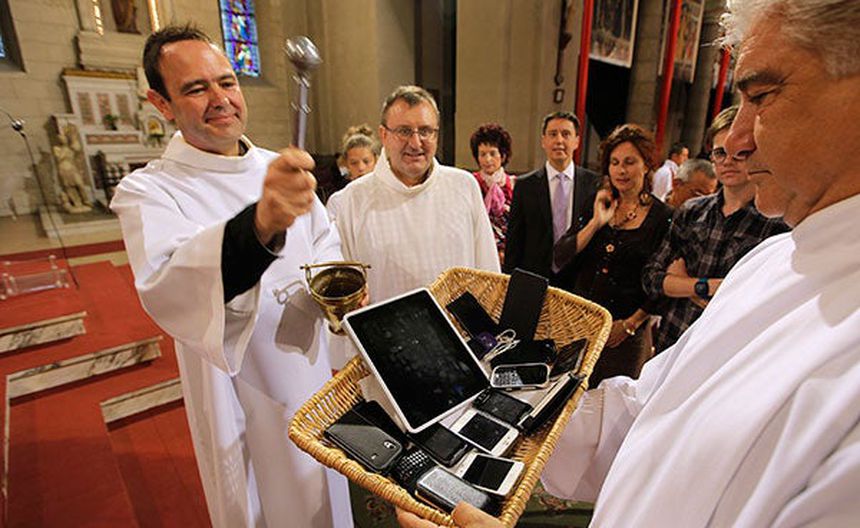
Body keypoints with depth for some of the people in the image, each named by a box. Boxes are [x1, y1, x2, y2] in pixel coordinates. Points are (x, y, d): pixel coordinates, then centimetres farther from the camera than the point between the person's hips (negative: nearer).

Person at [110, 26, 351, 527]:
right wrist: (261, 225, -54)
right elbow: (166, 292, -35)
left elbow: (326, 242, 9)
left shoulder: (281, 169, 0)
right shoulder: (148, 192, -16)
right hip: (240, 393, -4)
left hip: (313, 369, 5)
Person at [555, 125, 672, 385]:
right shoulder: (597, 205, 4)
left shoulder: (663, 217, -6)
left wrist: (630, 324, -8)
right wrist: (597, 222, -14)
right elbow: (559, 258, -7)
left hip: (628, 332, -2)